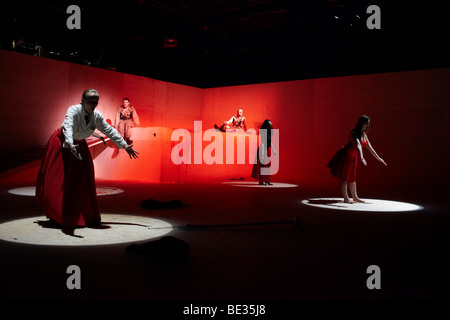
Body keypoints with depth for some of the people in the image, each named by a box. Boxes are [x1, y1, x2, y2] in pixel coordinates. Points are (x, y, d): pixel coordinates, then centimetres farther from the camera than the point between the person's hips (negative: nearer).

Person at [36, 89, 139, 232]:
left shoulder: (97, 116, -14)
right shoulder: (73, 110, -30)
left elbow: (110, 131, -7)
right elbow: (67, 127, -47)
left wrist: (124, 145, -8)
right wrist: (70, 145, -65)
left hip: (79, 145, 5)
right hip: (62, 143, -5)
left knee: (84, 181, 6)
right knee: (58, 180, -3)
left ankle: (89, 216, 16)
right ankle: (57, 215, 14)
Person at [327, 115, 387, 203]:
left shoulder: (364, 134, 4)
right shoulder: (354, 133, -23)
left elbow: (370, 147, 13)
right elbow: (358, 145, -38)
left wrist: (378, 158, 15)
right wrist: (361, 158, -51)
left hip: (353, 157, 9)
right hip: (346, 155, -9)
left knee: (352, 177, 17)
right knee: (344, 177, -3)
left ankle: (355, 197, 25)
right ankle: (346, 198, 1)